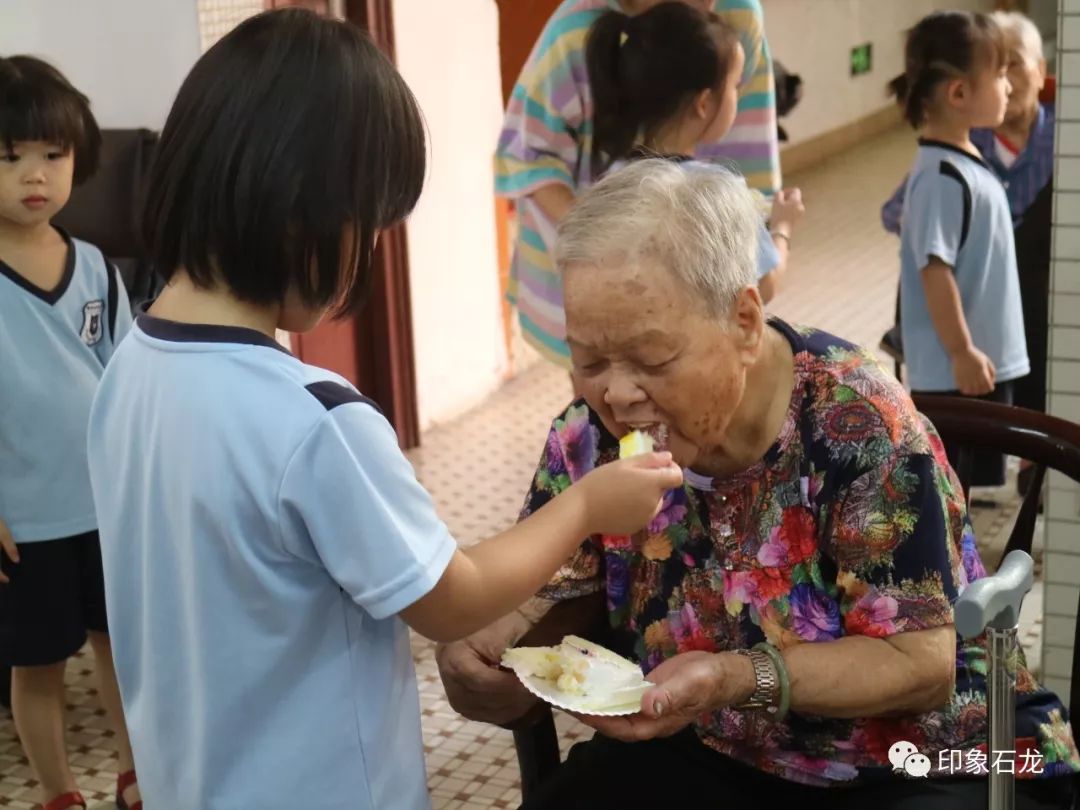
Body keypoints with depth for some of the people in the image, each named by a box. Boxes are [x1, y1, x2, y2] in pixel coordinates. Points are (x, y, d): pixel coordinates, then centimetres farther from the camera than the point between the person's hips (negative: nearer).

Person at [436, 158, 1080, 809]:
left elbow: (920, 663, -20)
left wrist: (737, 679, -35)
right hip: (707, 754, 3)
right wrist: (489, 641, -19)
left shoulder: (858, 424, -23)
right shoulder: (594, 432, -9)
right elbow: (550, 596, 4)